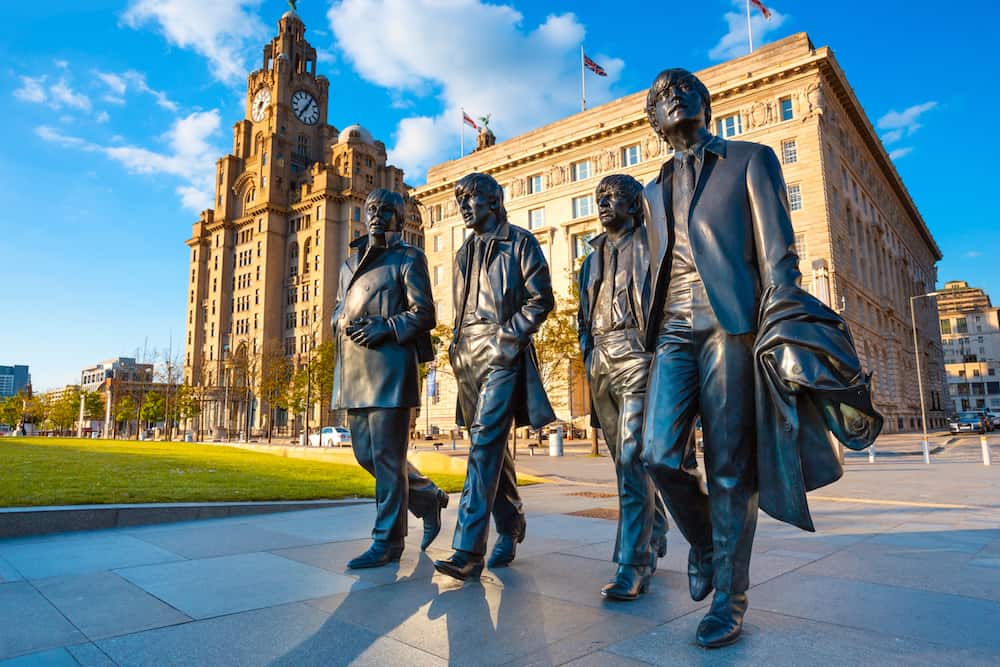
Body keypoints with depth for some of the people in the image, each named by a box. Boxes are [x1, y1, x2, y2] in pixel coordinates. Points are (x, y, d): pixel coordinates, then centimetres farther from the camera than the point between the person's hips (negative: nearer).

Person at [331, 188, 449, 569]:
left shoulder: (407, 259, 3)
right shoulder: (350, 262, 23)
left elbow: (423, 314, -4)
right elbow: (338, 309, 25)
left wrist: (386, 327, -18)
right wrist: (342, 323, 2)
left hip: (389, 365, -7)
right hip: (354, 367, 8)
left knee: (386, 454, -5)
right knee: (365, 452, 10)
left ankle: (388, 541, 7)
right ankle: (429, 499, 29)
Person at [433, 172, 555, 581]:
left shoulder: (520, 242, 3)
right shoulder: (464, 254, 23)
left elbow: (542, 299, -5)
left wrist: (507, 336, -13)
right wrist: (457, 346, 11)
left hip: (501, 355, -7)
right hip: (467, 358, 7)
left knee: (485, 444, -16)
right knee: (490, 446, 12)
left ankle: (469, 550, -16)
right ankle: (511, 526, 28)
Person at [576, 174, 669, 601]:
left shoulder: (651, 246, 4)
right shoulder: (593, 258, 22)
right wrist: (587, 350, 13)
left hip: (637, 357, -6)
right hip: (601, 363, 7)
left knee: (632, 459, -14)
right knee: (626, 460, 11)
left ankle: (632, 567, -10)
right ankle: (655, 538, 28)